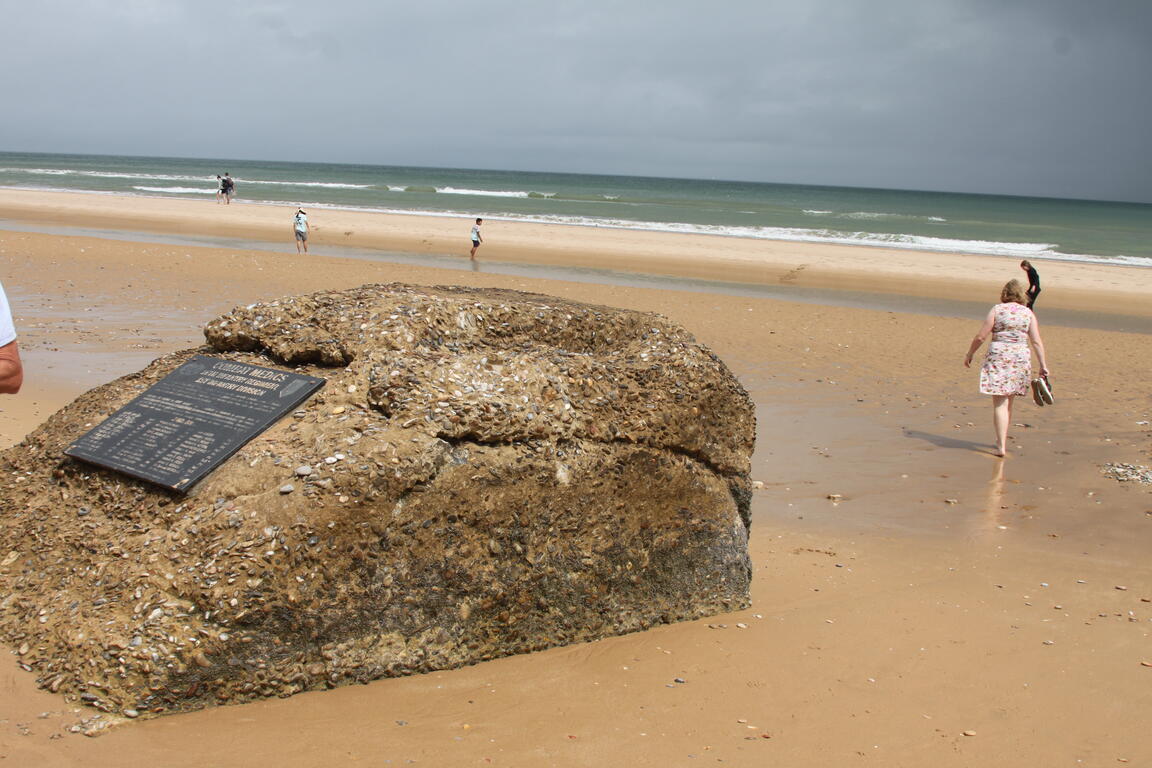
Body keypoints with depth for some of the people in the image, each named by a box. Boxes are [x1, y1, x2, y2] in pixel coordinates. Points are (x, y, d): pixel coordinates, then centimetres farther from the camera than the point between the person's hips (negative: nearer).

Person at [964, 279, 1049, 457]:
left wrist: (969, 354, 8)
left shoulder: (997, 310, -2)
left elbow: (981, 336, -4)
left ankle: (1001, 446, -11)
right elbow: (1036, 342, 1)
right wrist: (1043, 365, 3)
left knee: (1000, 403, -4)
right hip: (1021, 357, 3)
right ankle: (1002, 440, 28)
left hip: (998, 356, -3)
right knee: (1009, 402, 18)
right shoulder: (1028, 313, 5)